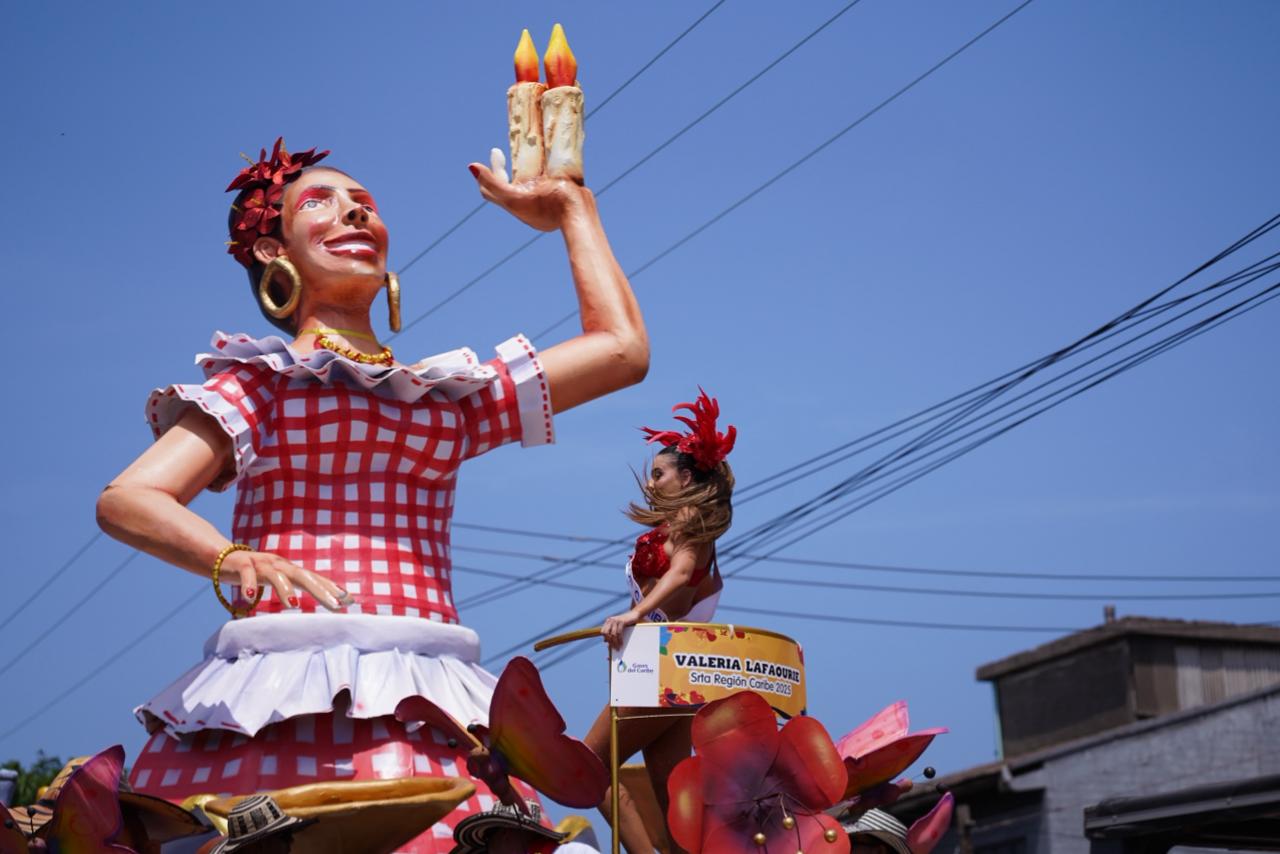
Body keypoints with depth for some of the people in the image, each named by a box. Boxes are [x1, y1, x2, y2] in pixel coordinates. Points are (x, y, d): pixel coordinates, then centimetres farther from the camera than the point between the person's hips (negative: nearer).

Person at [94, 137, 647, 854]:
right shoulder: (259, 380, 15)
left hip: (425, 703, 3)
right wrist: (235, 562, -18)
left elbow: (623, 348, 23)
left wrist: (571, 207, 34)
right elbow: (126, 499, 2)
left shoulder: (451, 397, 25)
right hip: (278, 696, -2)